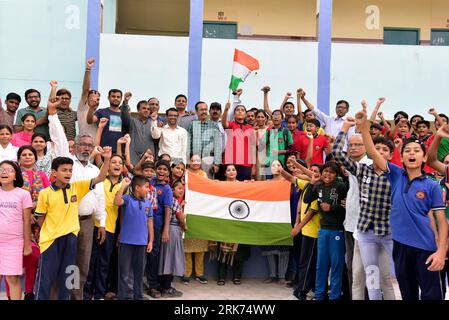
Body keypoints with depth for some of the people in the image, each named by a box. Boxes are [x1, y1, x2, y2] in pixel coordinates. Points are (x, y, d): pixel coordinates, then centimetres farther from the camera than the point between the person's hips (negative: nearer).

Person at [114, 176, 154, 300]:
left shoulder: (148, 203, 7)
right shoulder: (127, 199, -6)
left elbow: (150, 222, 11)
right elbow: (116, 202, -28)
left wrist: (151, 240, 8)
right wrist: (123, 185, -24)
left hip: (141, 242, 5)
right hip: (126, 241, -4)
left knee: (139, 271, 14)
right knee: (124, 271, 3)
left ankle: (138, 295, 24)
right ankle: (123, 296, 13)